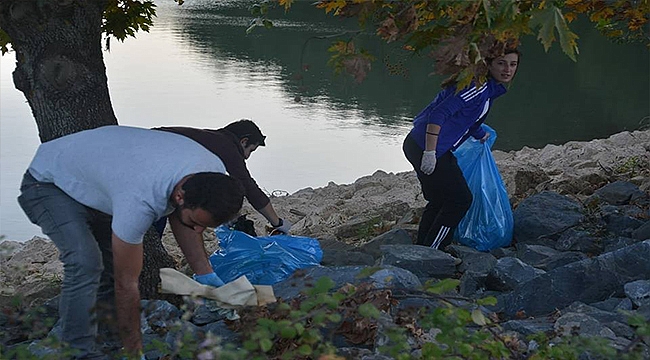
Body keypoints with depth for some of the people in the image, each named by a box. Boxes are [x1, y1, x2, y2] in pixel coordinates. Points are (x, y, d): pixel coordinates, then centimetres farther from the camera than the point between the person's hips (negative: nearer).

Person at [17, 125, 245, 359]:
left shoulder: (213, 173, -22)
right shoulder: (139, 200, -43)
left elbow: (179, 219, 1)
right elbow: (126, 284, -33)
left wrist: (206, 276, -4)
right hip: (50, 182, -8)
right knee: (85, 263, -25)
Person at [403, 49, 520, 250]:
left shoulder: (489, 88, 15)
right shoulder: (478, 86, -18)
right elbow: (439, 113, -25)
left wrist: (480, 135, 52)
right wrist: (430, 153, -28)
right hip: (426, 148, -10)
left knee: (440, 200, 20)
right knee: (460, 200, -1)